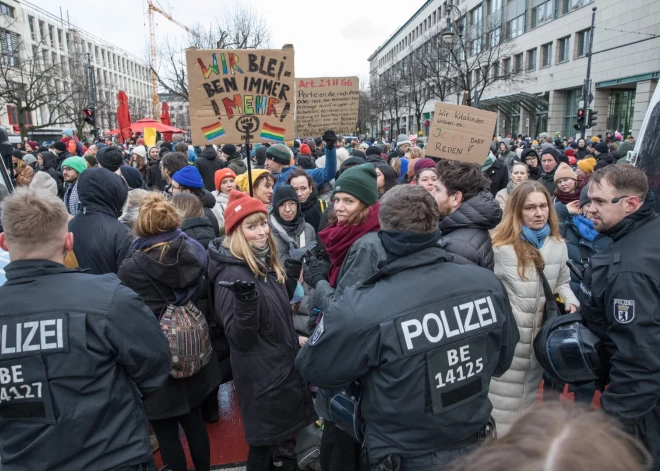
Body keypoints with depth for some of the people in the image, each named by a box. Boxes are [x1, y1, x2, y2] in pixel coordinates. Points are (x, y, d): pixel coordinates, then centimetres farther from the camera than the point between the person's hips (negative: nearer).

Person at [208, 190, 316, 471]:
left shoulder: (266, 262, 3)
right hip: (260, 374, -8)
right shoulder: (231, 273, -24)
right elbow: (239, 340, -27)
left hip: (282, 363, 8)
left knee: (274, 435, 26)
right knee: (263, 440, 12)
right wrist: (246, 300, -40)